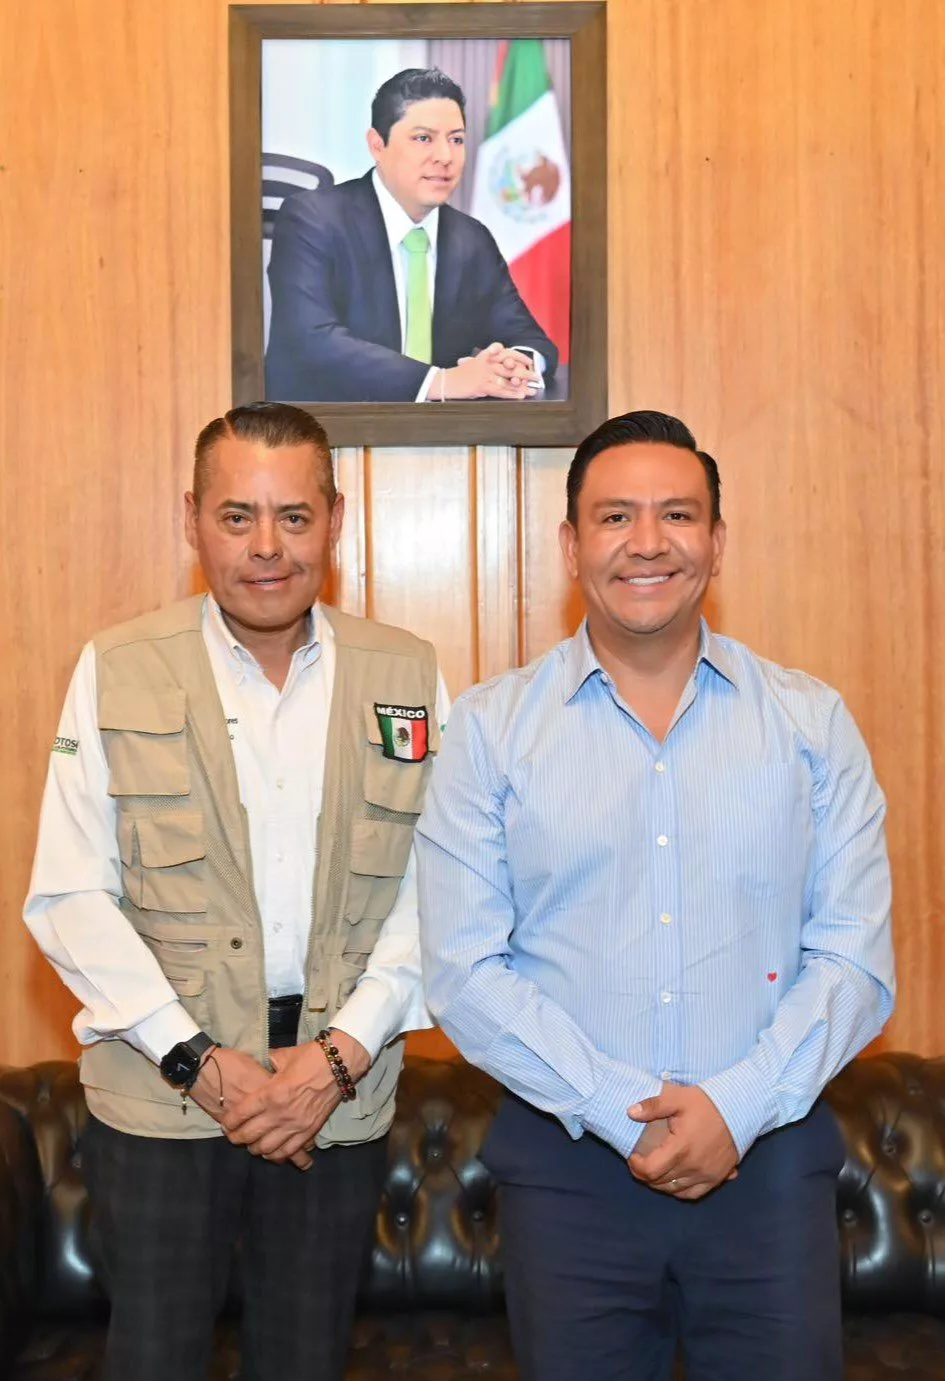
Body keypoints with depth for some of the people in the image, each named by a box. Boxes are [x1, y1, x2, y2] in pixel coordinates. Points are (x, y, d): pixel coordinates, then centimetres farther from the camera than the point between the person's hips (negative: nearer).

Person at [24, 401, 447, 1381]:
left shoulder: (406, 677, 1)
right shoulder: (117, 672, -2)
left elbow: (430, 891, 0)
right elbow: (68, 898, -6)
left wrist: (343, 1054, -10)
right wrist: (197, 1060, -12)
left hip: (340, 1099, 1)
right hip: (160, 1092, -1)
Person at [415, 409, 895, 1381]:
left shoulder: (811, 722, 2)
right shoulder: (491, 727, -1)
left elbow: (854, 956, -2)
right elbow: (464, 969, -6)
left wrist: (738, 1105, -14)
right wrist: (621, 1112, -13)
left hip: (767, 1154, 1)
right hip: (568, 1161, 0)